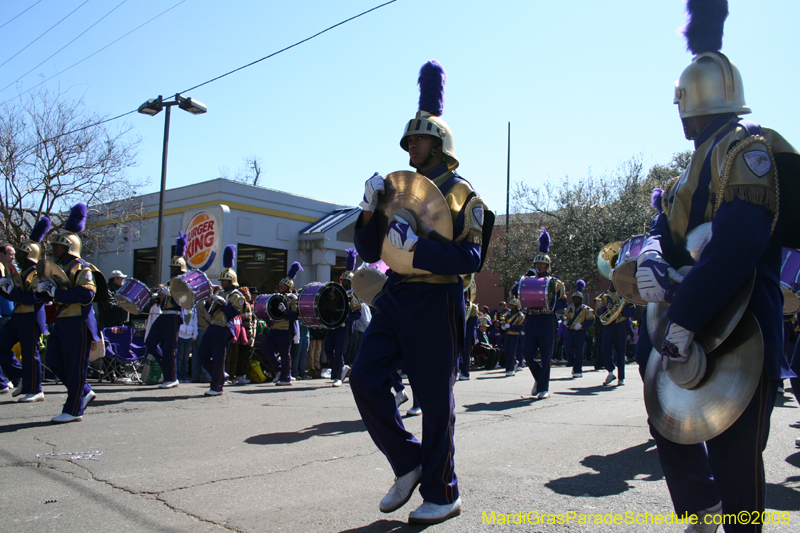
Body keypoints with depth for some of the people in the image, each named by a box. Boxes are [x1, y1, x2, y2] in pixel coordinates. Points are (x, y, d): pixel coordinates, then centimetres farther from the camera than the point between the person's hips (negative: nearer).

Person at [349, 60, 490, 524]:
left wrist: (415, 244, -22)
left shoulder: (461, 192, -1)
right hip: (395, 298, 6)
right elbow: (370, 252, 14)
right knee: (366, 379, -3)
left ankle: (442, 494, 17)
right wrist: (370, 209, -2)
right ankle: (409, 464, 16)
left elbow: (470, 258, -13)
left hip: (436, 302, -6)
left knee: (435, 399, 0)